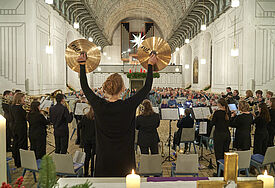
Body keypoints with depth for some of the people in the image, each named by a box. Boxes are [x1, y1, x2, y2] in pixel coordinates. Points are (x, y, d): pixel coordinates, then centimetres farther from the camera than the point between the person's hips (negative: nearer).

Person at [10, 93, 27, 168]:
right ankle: (20, 163, 8)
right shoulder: (20, 108, -22)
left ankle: (16, 162, 31)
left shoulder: (12, 107, 5)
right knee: (22, 145, 0)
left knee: (15, 144, 17)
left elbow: (12, 118, 13)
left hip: (15, 128, 9)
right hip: (21, 128, -9)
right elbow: (26, 117, -15)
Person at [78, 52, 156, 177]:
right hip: (124, 159, -2)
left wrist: (82, 64, 14)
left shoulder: (99, 105, -12)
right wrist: (150, 65, 7)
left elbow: (85, 87, 5)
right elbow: (147, 87, -4)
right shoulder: (129, 106, -17)